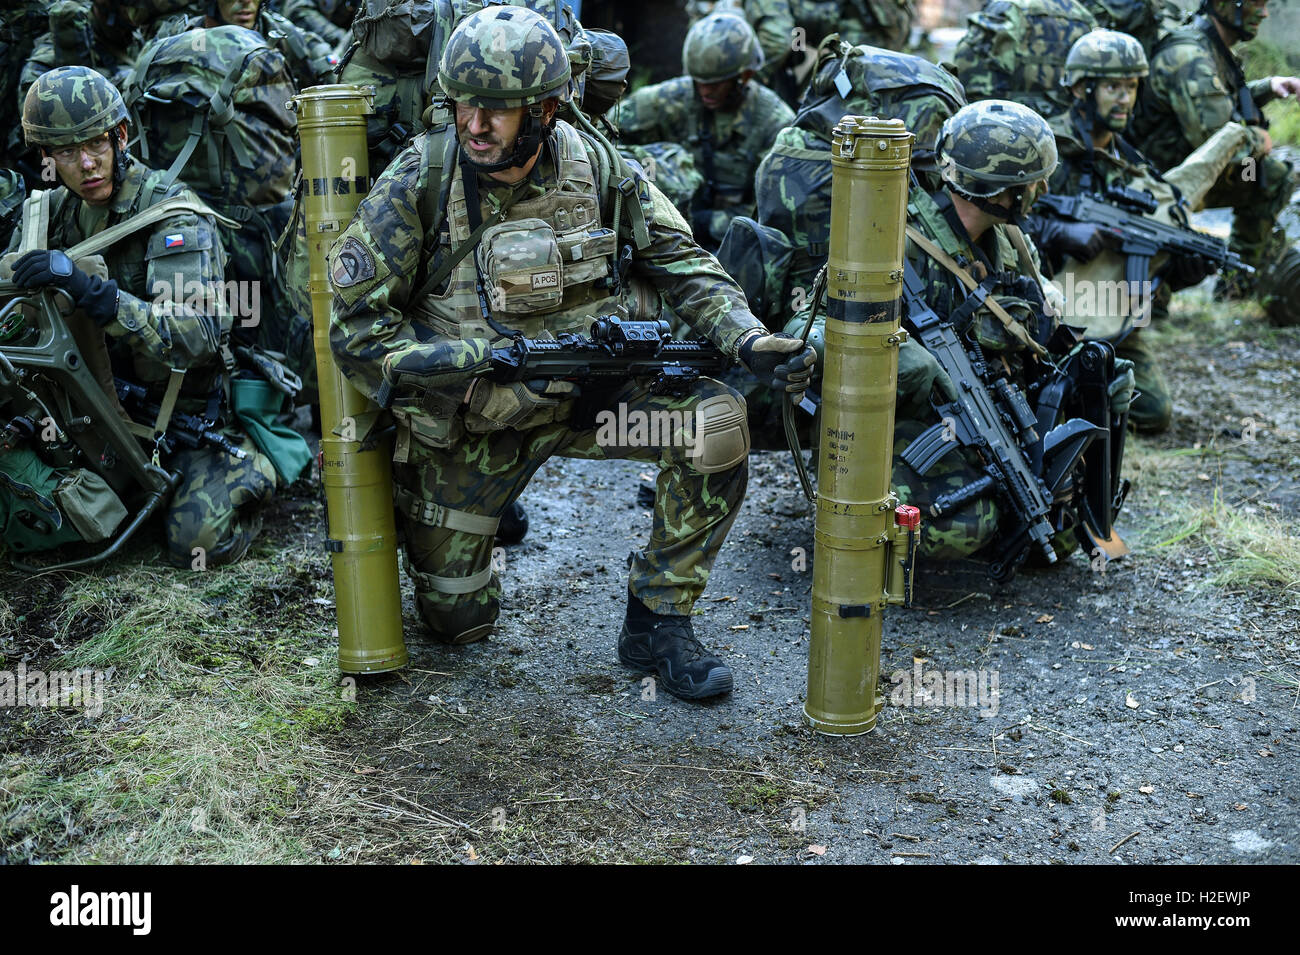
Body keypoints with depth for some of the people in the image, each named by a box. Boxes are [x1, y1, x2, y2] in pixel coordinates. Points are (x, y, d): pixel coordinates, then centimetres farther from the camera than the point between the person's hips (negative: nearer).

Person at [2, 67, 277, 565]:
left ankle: (247, 470, 10)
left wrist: (92, 290, -43)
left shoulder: (176, 214, -18)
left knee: (199, 539, -22)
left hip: (185, 407, -6)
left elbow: (198, 333, -32)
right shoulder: (50, 211, 3)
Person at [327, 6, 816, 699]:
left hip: (587, 392, 2)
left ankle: (655, 622, -8)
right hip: (468, 420, -1)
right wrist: (493, 359, -27)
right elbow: (357, 326, -17)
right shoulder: (418, 183, -18)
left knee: (714, 422, -24)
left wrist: (751, 341, -21)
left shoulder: (596, 169, -11)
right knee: (456, 622, 7)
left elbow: (682, 265, -3)